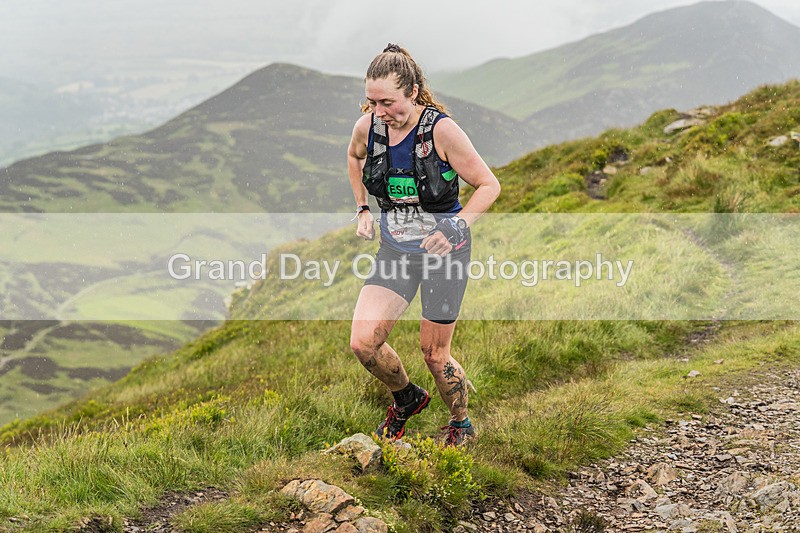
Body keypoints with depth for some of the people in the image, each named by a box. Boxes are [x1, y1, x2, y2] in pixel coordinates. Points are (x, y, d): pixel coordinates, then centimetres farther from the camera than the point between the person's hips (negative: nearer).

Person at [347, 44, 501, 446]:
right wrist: (363, 209, 11)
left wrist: (456, 226, -22)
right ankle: (407, 397, 20)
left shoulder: (441, 130, -20)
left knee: (434, 354, 4)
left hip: (443, 249, -4)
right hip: (395, 248, 4)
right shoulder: (367, 127, -7)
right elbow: (354, 157, 19)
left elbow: (489, 185, -11)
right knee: (363, 342, -11)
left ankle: (462, 424, 32)